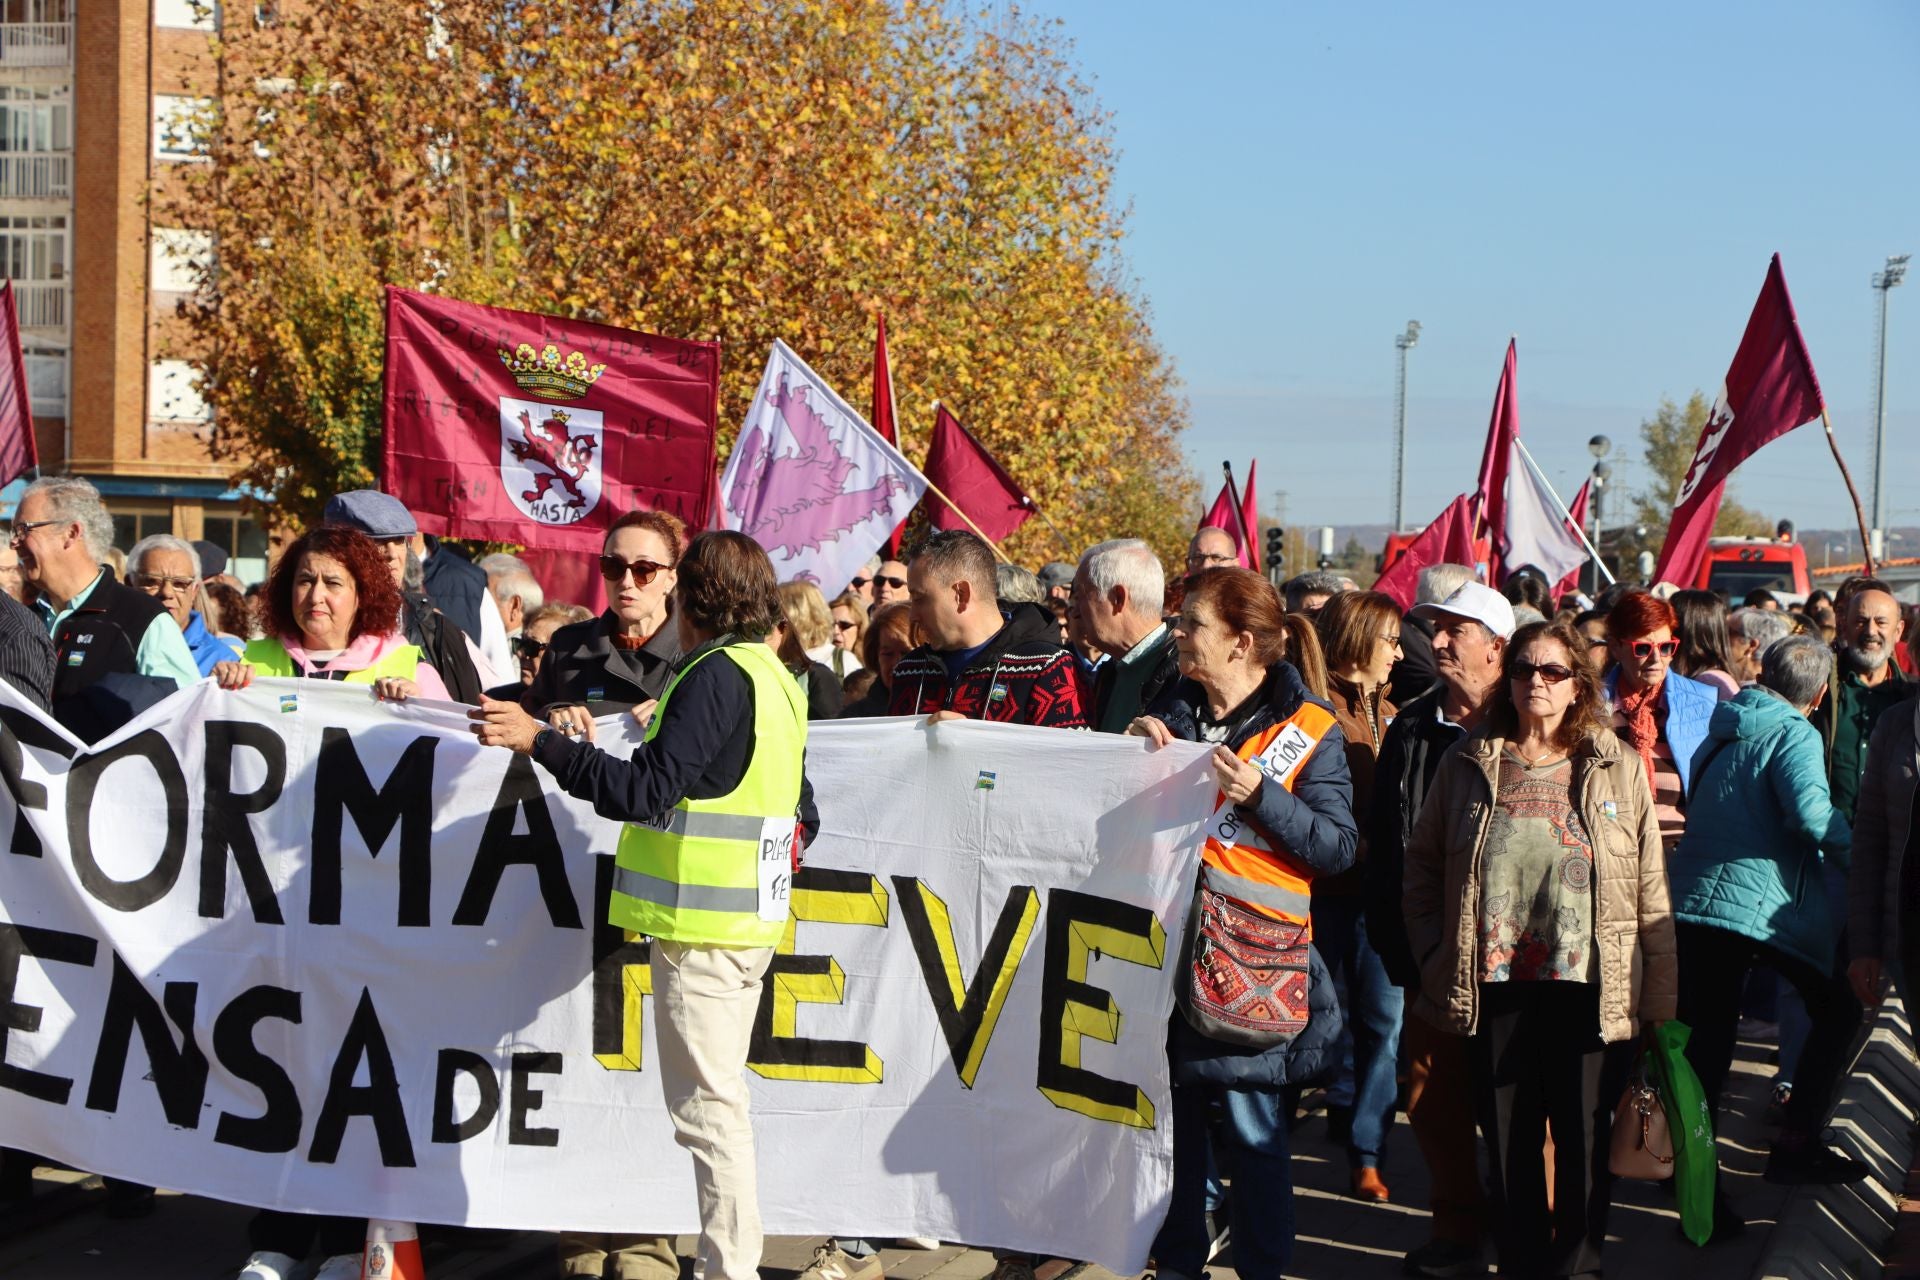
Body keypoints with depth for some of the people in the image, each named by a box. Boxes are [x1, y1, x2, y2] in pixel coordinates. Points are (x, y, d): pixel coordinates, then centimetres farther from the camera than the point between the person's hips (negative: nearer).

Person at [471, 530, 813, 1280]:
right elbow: (803, 818, 18)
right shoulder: (775, 677, 14)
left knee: (707, 1106, -5)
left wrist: (538, 740, -23)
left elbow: (644, 790, -24)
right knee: (718, 1098, 17)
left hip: (700, 920, -10)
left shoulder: (716, 675, -15)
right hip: (748, 917, 10)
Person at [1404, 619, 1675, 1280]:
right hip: (1494, 987, 1)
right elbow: (1421, 866, 11)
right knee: (1509, 1144, 10)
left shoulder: (1619, 769, 1)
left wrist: (1660, 1002, -3)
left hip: (1591, 993, -1)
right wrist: (1434, 956, 1)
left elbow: (1652, 895, 0)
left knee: (1586, 1143, 6)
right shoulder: (1467, 765, 5)